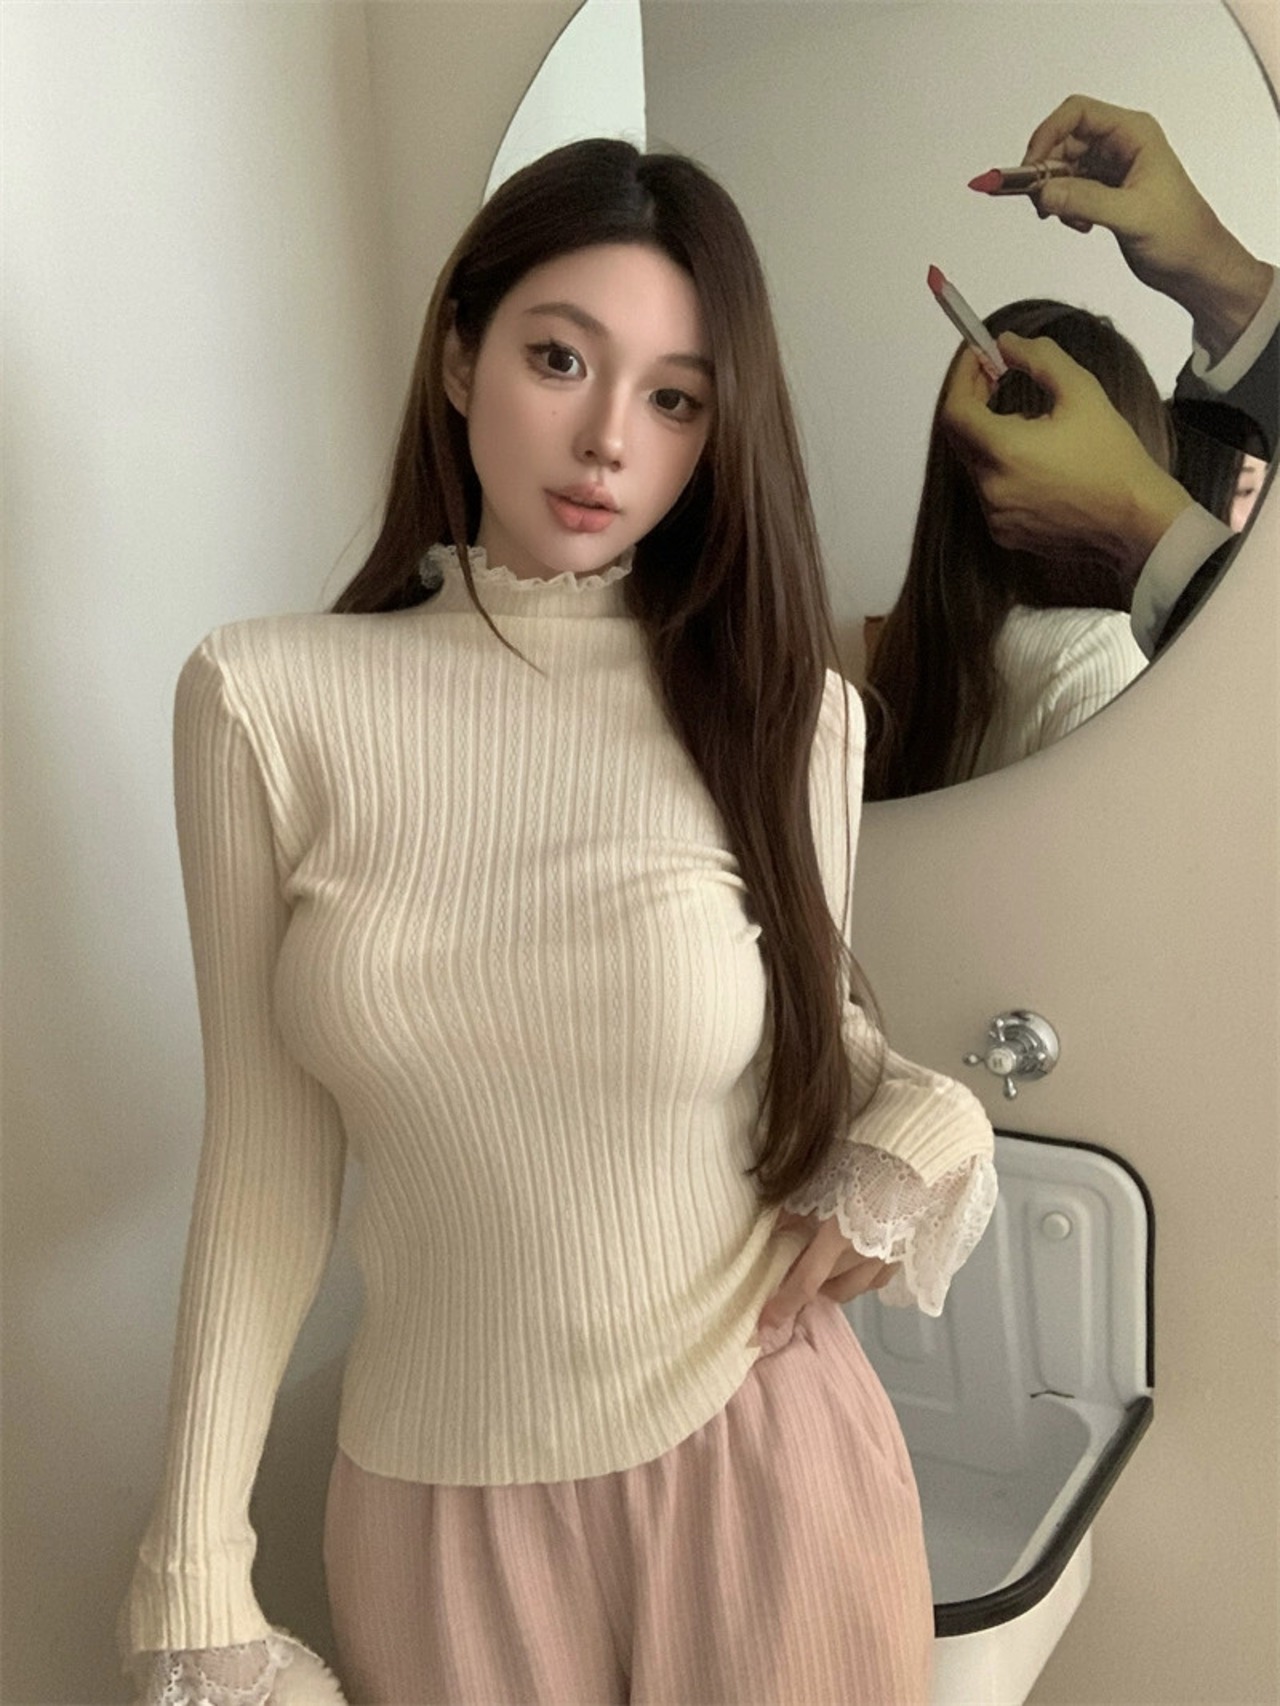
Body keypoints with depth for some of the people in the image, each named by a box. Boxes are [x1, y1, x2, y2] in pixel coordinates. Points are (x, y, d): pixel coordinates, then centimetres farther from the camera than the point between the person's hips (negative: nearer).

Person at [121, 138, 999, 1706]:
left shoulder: (781, 705, -9)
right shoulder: (264, 701, -10)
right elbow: (265, 1171, -5)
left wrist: (916, 1138, -13)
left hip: (760, 1462, 1)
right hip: (436, 1504, 0)